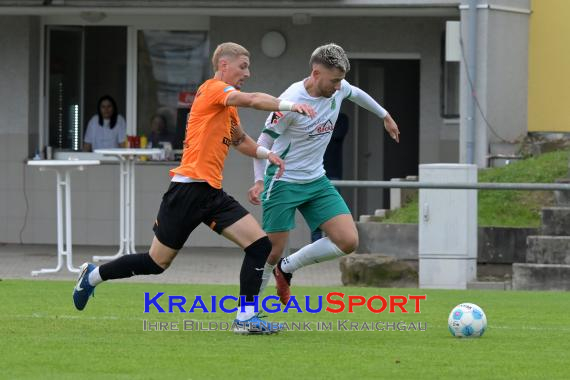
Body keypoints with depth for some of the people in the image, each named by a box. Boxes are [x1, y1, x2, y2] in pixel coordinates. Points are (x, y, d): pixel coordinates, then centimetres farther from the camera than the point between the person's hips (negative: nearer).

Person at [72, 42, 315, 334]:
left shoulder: (227, 108, 18)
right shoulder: (213, 89, -8)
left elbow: (239, 140, 35)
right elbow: (252, 100, -27)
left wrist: (265, 154, 16)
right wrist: (289, 106, -36)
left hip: (212, 193, 9)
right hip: (189, 187, -9)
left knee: (260, 245, -7)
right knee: (157, 262, 2)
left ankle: (246, 318, -6)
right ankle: (93, 275, 24)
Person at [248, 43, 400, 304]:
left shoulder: (338, 88, -6)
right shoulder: (291, 102, -24)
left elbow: (357, 94, 21)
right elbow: (263, 144, -13)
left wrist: (384, 116, 34)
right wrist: (259, 180, -24)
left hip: (316, 180, 6)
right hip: (283, 183, -6)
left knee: (348, 242, -7)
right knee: (271, 252, -6)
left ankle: (286, 268, 12)